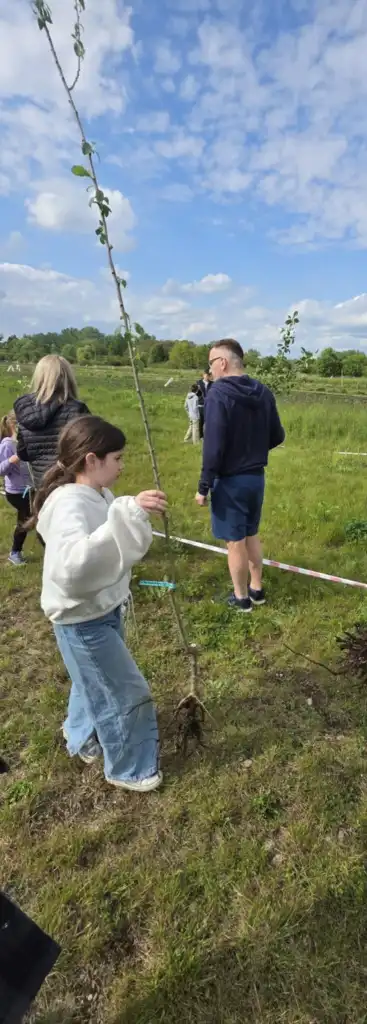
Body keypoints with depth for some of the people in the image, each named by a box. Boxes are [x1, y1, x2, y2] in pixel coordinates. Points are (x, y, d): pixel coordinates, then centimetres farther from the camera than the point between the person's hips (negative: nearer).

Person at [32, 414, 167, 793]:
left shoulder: (96, 495, -3)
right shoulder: (69, 504, -31)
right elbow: (73, 565, -52)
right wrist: (128, 513, -56)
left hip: (103, 610, 9)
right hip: (83, 621, -9)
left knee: (95, 681, 30)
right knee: (126, 694, 9)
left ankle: (83, 737, 58)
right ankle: (129, 769, 36)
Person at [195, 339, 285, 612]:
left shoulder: (219, 394, -17)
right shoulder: (264, 393, 1)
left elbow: (213, 446, -21)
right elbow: (277, 436, 8)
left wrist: (204, 486, -14)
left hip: (230, 481, -6)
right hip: (257, 477, 7)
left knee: (235, 542, 7)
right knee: (251, 535, 21)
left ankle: (241, 597, 22)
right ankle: (256, 589, 33)